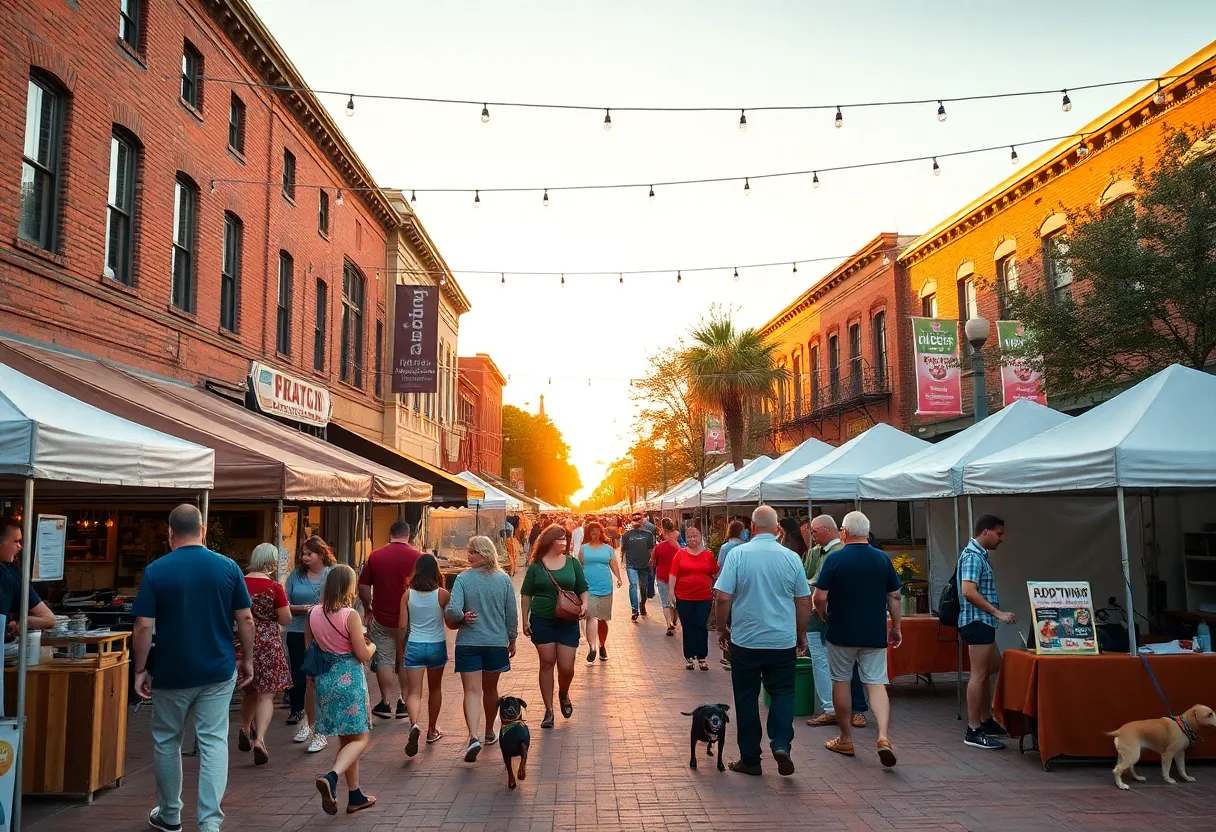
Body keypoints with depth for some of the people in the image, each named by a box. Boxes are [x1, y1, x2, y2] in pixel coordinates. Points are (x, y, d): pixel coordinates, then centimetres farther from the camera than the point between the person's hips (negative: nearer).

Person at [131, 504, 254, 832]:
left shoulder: (155, 571, -8)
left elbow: (143, 628, -9)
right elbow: (245, 620, -2)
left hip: (171, 673, 0)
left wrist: (140, 670, 1)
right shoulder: (228, 567, -4)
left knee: (166, 742, 18)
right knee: (214, 743, 4)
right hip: (218, 671, 1)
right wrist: (247, 660, 9)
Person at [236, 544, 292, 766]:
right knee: (266, 694, 1)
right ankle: (259, 739, -12)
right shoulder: (274, 587, -13)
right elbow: (285, 620, -9)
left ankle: (246, 731, 39)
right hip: (268, 643, -5)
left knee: (249, 691, 24)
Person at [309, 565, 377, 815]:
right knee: (360, 739, 3)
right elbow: (363, 655, -13)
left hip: (325, 680, 6)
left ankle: (355, 796, 23)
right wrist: (372, 645, 8)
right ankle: (331, 777, -22)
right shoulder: (350, 615, -16)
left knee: (345, 739, 17)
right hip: (349, 679, -6)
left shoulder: (313, 614, 1)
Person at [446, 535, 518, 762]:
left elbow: (452, 611, -20)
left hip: (468, 643, -3)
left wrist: (462, 617, 2)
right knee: (490, 690, 19)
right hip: (497, 642, 3)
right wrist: (512, 639, 14)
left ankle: (474, 737, -19)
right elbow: (512, 614, 2)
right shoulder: (504, 580, -3)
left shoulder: (463, 579, -11)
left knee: (472, 691, -2)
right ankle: (489, 733, 35)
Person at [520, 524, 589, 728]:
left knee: (566, 667, -1)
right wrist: (525, 620, 0)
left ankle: (563, 695, 32)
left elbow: (583, 589, 11)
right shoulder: (536, 566, 0)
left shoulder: (573, 563, 5)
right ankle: (549, 711, 15)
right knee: (547, 664, 4)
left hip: (567, 621, 1)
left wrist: (584, 604, -8)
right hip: (542, 621, -1)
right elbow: (526, 595, 5)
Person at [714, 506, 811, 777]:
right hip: (783, 641, 1)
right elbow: (804, 601, 5)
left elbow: (723, 597, -10)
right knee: (783, 693, 14)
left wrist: (722, 629, 5)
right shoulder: (791, 558, -2)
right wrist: (801, 634, 18)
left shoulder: (738, 554, -9)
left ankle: (750, 759, 16)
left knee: (747, 698, 9)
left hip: (745, 640, -1)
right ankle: (781, 743, -5)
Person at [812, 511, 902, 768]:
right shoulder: (883, 559, 0)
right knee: (876, 683, 6)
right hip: (875, 634, 2)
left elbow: (820, 597, -11)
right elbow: (894, 596, 5)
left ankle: (846, 739, 21)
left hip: (841, 632, -2)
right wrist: (896, 627, 16)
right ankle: (883, 736, -13)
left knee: (841, 682, 12)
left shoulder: (835, 559, -10)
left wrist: (824, 615, 9)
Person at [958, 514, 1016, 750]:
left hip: (983, 623, 11)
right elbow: (968, 591, -25)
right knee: (979, 675, -7)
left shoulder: (980, 554, 16)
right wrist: (998, 613, -24)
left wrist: (995, 614, 22)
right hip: (977, 622, -11)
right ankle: (973, 731, -2)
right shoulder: (972, 556, -16)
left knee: (993, 669, 18)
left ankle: (986, 721, 28)